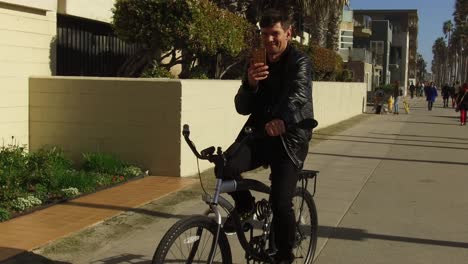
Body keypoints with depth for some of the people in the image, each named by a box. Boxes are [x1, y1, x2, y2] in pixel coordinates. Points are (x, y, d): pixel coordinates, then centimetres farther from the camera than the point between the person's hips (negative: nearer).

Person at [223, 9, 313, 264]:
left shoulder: (300, 62, -6)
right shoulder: (257, 65, 10)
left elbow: (298, 95, -27)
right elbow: (242, 108, 2)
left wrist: (282, 119, -49)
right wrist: (250, 84, -20)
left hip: (289, 138, -4)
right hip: (258, 132, 4)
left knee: (281, 203, -14)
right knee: (226, 166, -25)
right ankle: (245, 206, 7)